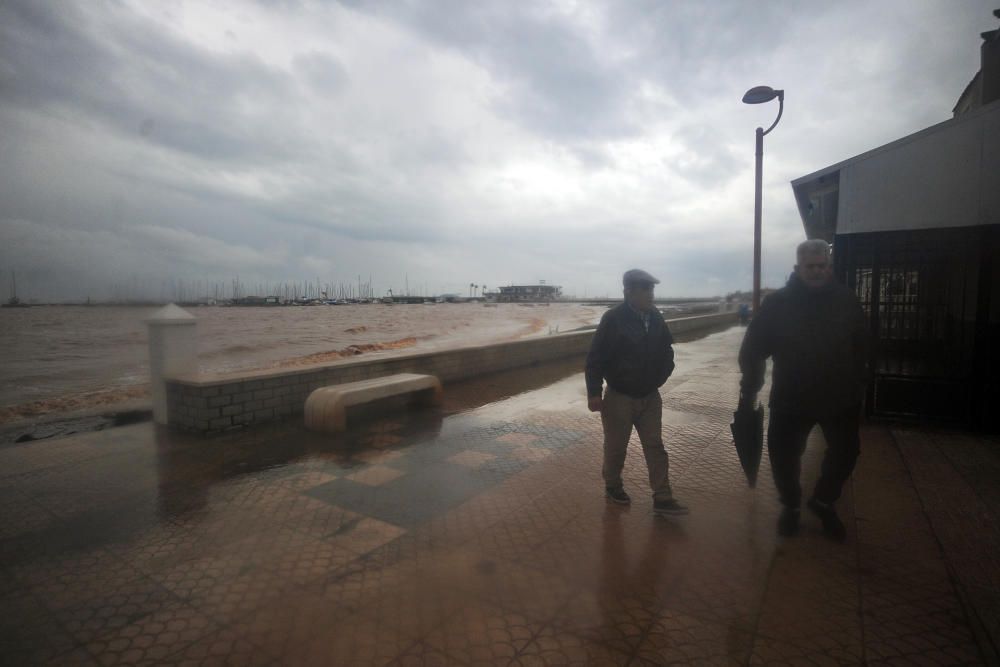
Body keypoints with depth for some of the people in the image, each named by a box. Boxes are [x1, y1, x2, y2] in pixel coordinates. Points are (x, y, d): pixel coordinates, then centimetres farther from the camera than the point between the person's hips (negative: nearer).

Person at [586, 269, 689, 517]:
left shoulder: (656, 318, 0)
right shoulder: (613, 319, -17)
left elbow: (666, 351, 14)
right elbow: (595, 358, -17)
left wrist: (660, 377, 4)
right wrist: (594, 392, -19)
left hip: (650, 396, 5)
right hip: (619, 397, -5)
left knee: (655, 447, 7)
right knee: (616, 447, 10)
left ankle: (662, 499, 15)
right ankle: (612, 486, 32)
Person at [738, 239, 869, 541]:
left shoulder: (846, 300, -3)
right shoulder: (776, 303, -10)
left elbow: (861, 349, 5)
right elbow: (752, 351, -8)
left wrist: (857, 388, 6)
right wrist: (748, 393, -9)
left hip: (839, 398, 2)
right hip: (790, 400, -2)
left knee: (845, 452, 14)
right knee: (783, 455, 5)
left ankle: (823, 501, 41)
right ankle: (790, 506, 33)